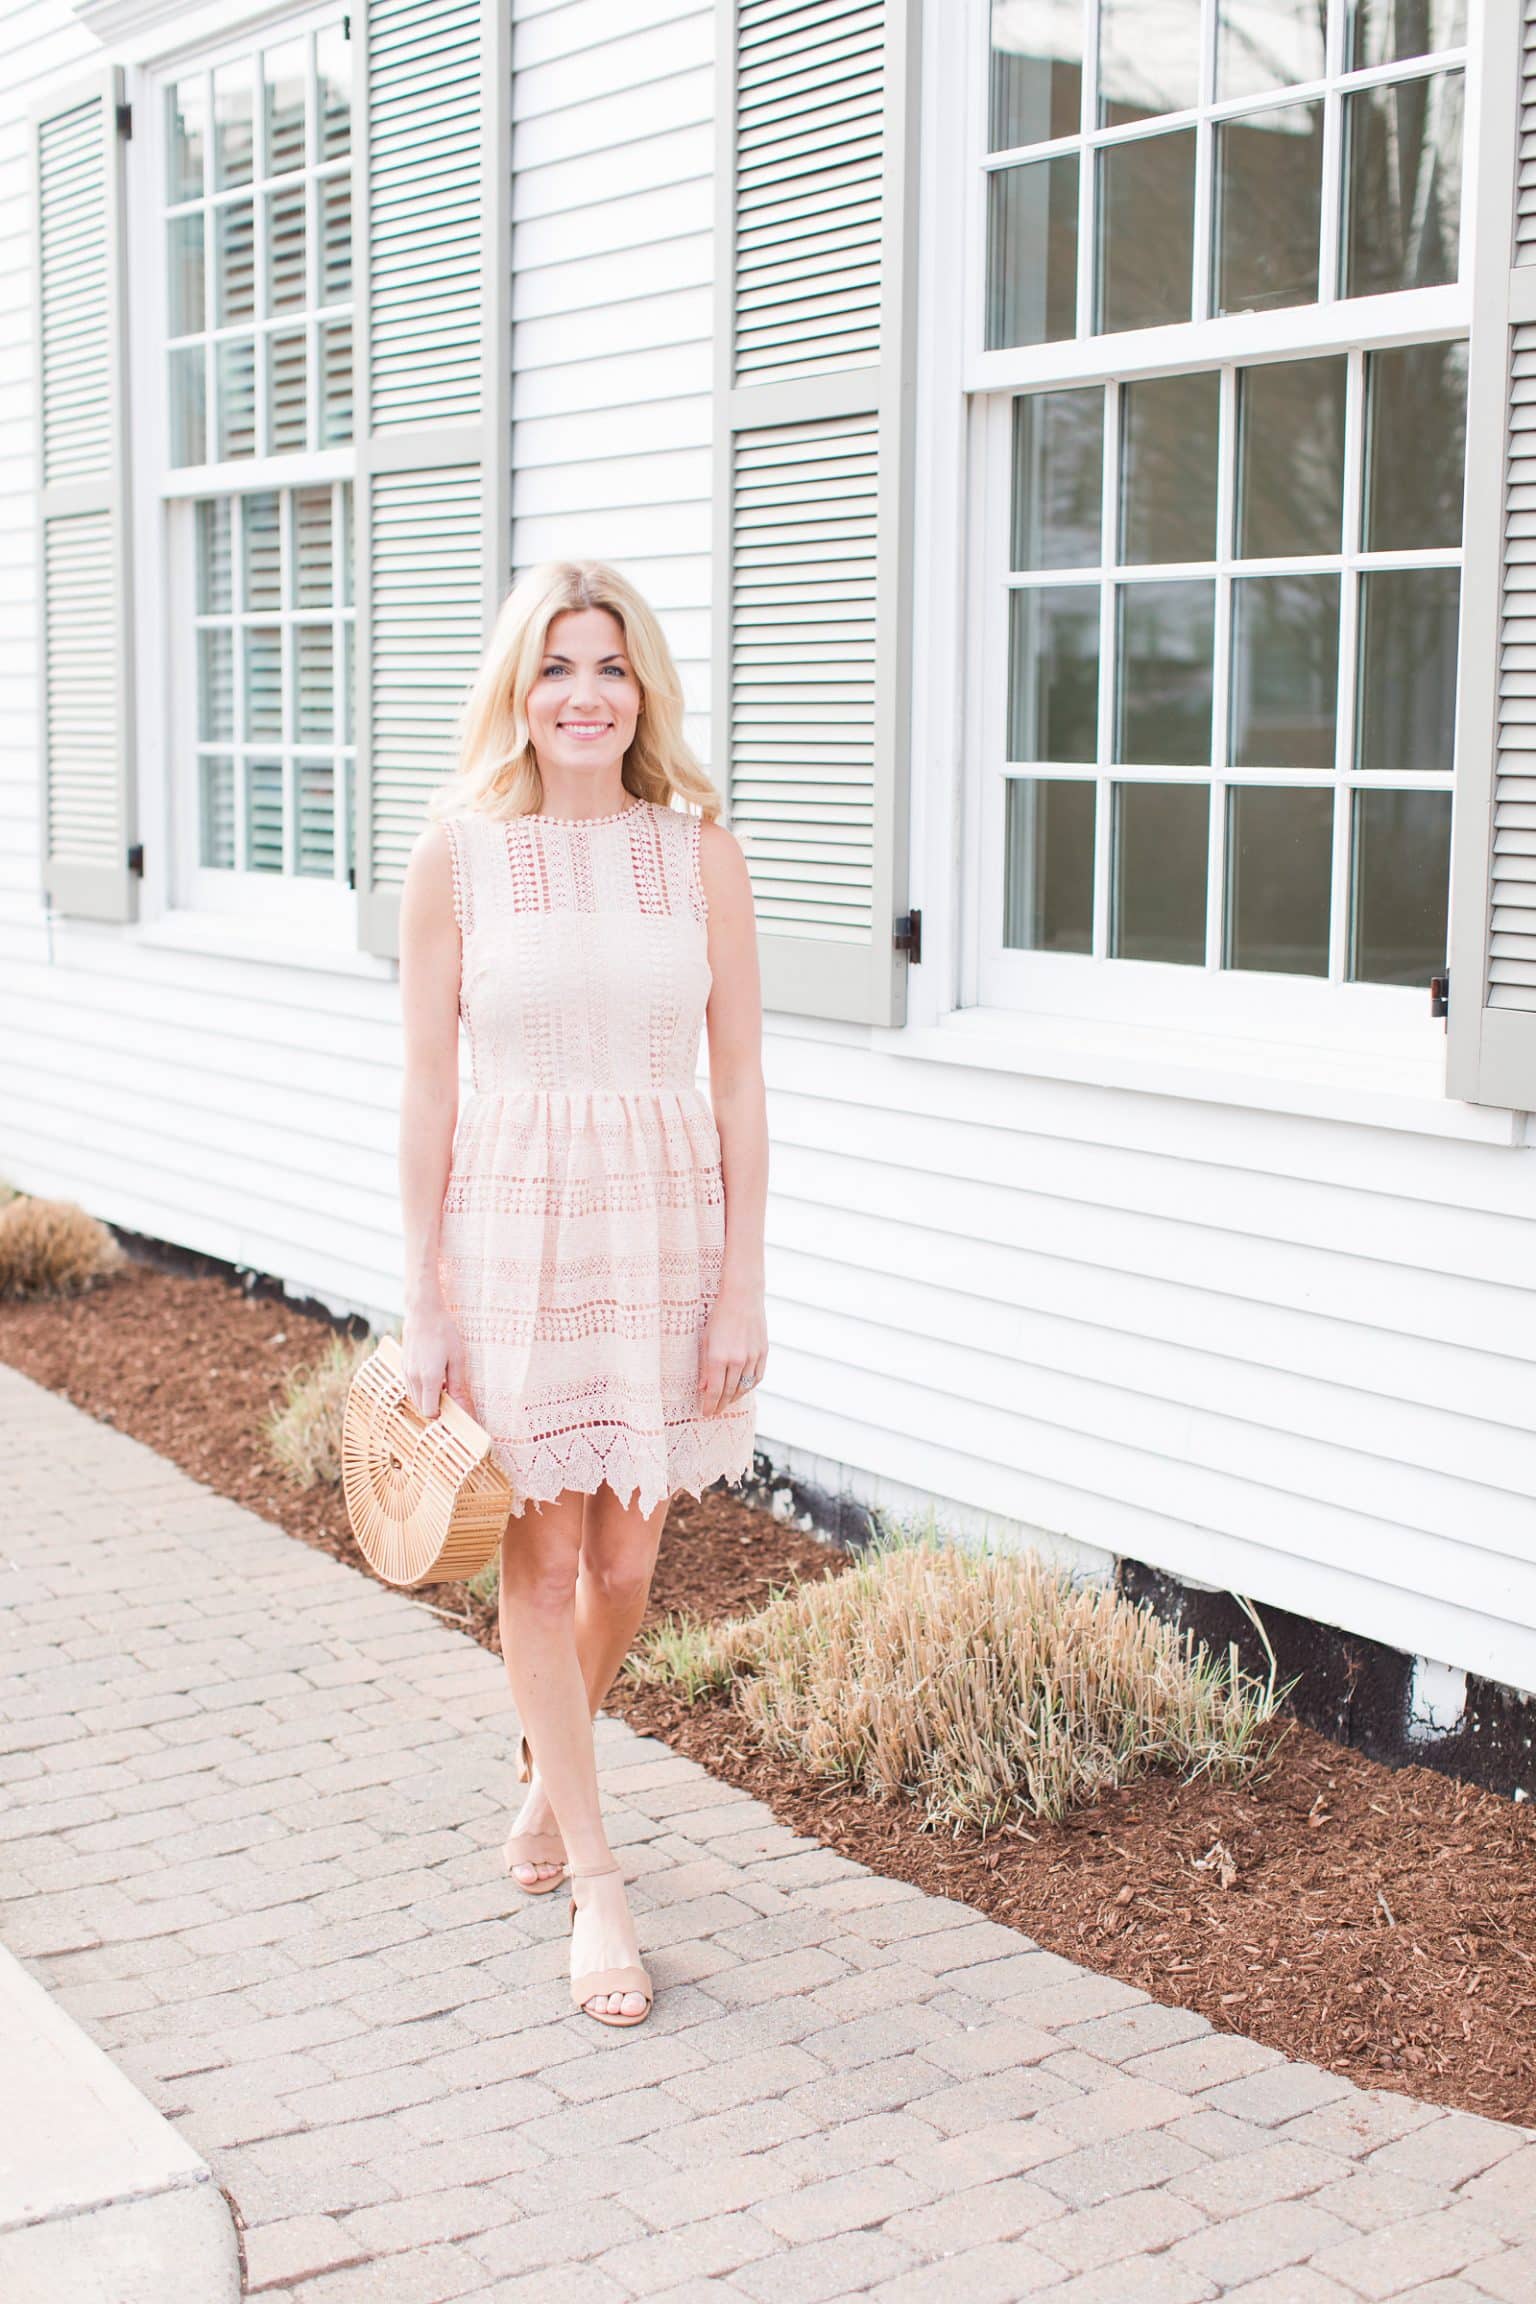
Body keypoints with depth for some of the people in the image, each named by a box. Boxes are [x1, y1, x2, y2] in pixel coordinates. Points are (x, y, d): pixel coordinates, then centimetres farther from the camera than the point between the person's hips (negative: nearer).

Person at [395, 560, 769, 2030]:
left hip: (666, 1218, 2)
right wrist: (423, 1299, -4)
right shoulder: (457, 854, -4)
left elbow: (740, 1087, 1)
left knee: (624, 1561, 11)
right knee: (541, 1557, 3)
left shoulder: (698, 851, -1)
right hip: (515, 1213, -1)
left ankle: (549, 1772, 40)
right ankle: (595, 1880, 16)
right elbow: (427, 1092, -2)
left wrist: (743, 1285, -2)